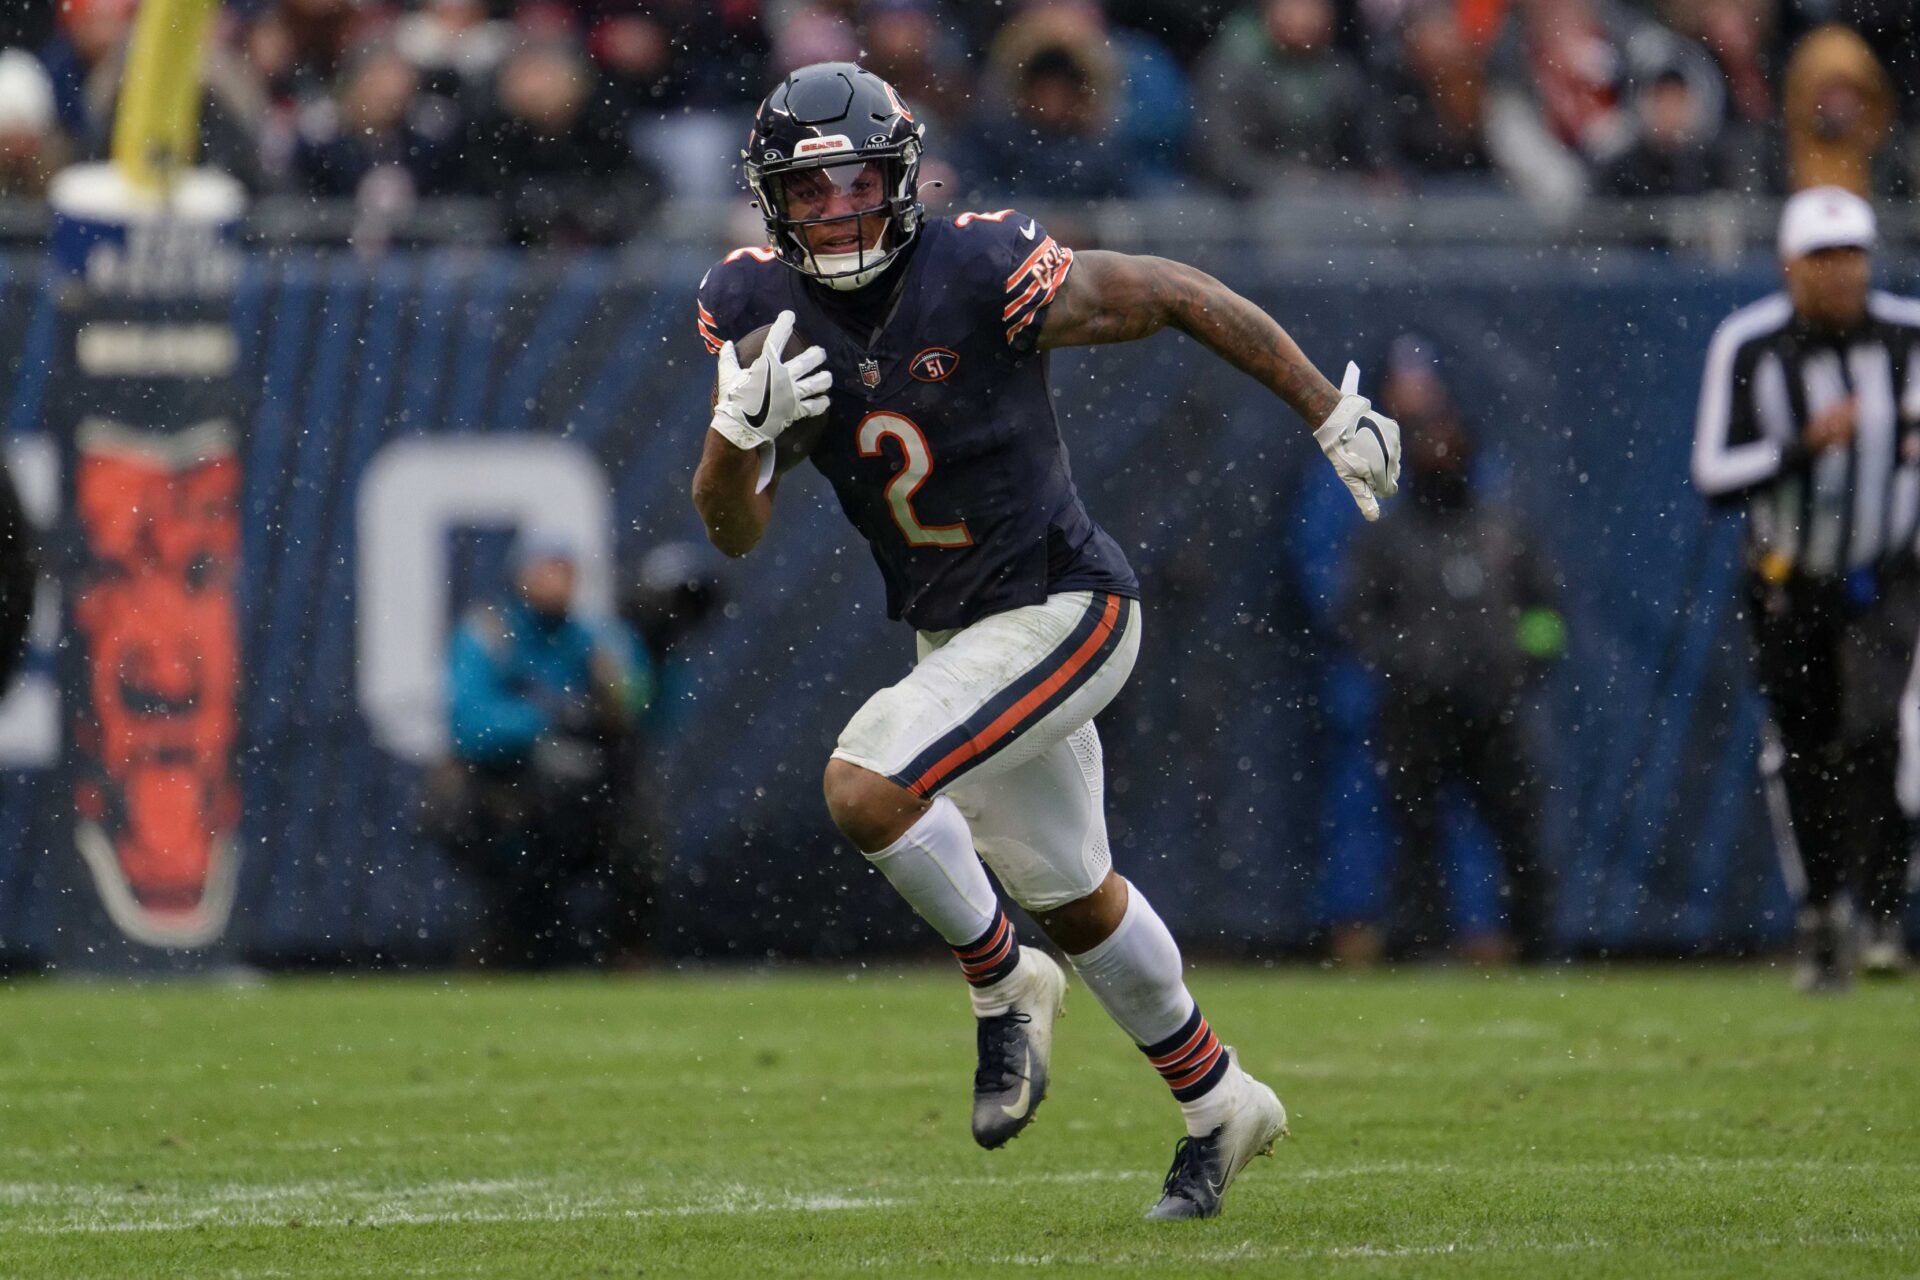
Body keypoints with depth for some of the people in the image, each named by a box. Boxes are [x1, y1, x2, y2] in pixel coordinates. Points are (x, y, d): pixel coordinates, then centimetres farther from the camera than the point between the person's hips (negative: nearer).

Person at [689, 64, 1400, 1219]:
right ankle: (1218, 1102, 40)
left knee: (865, 788, -24)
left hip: (1061, 609, -7)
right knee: (1070, 896, 20)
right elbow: (734, 530, -6)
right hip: (953, 634, 7)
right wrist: (743, 427, -28)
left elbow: (1179, 297, -12)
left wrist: (1331, 414, -9)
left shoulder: (984, 274, -23)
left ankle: (1001, 984, 1)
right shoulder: (757, 309, -7)